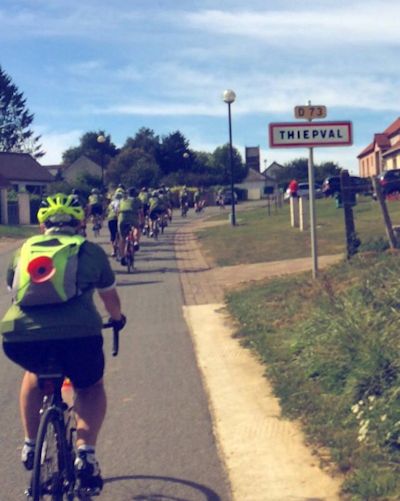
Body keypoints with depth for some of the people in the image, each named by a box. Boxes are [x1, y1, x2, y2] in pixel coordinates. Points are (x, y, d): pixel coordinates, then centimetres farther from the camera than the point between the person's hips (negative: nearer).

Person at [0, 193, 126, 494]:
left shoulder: (24, 250, 25)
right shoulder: (91, 250, 20)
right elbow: (110, 296, 35)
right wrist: (117, 318, 57)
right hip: (77, 333, -2)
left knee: (35, 373, 36)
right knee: (91, 387, 27)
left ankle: (30, 445, 32)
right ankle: (85, 453, 9)